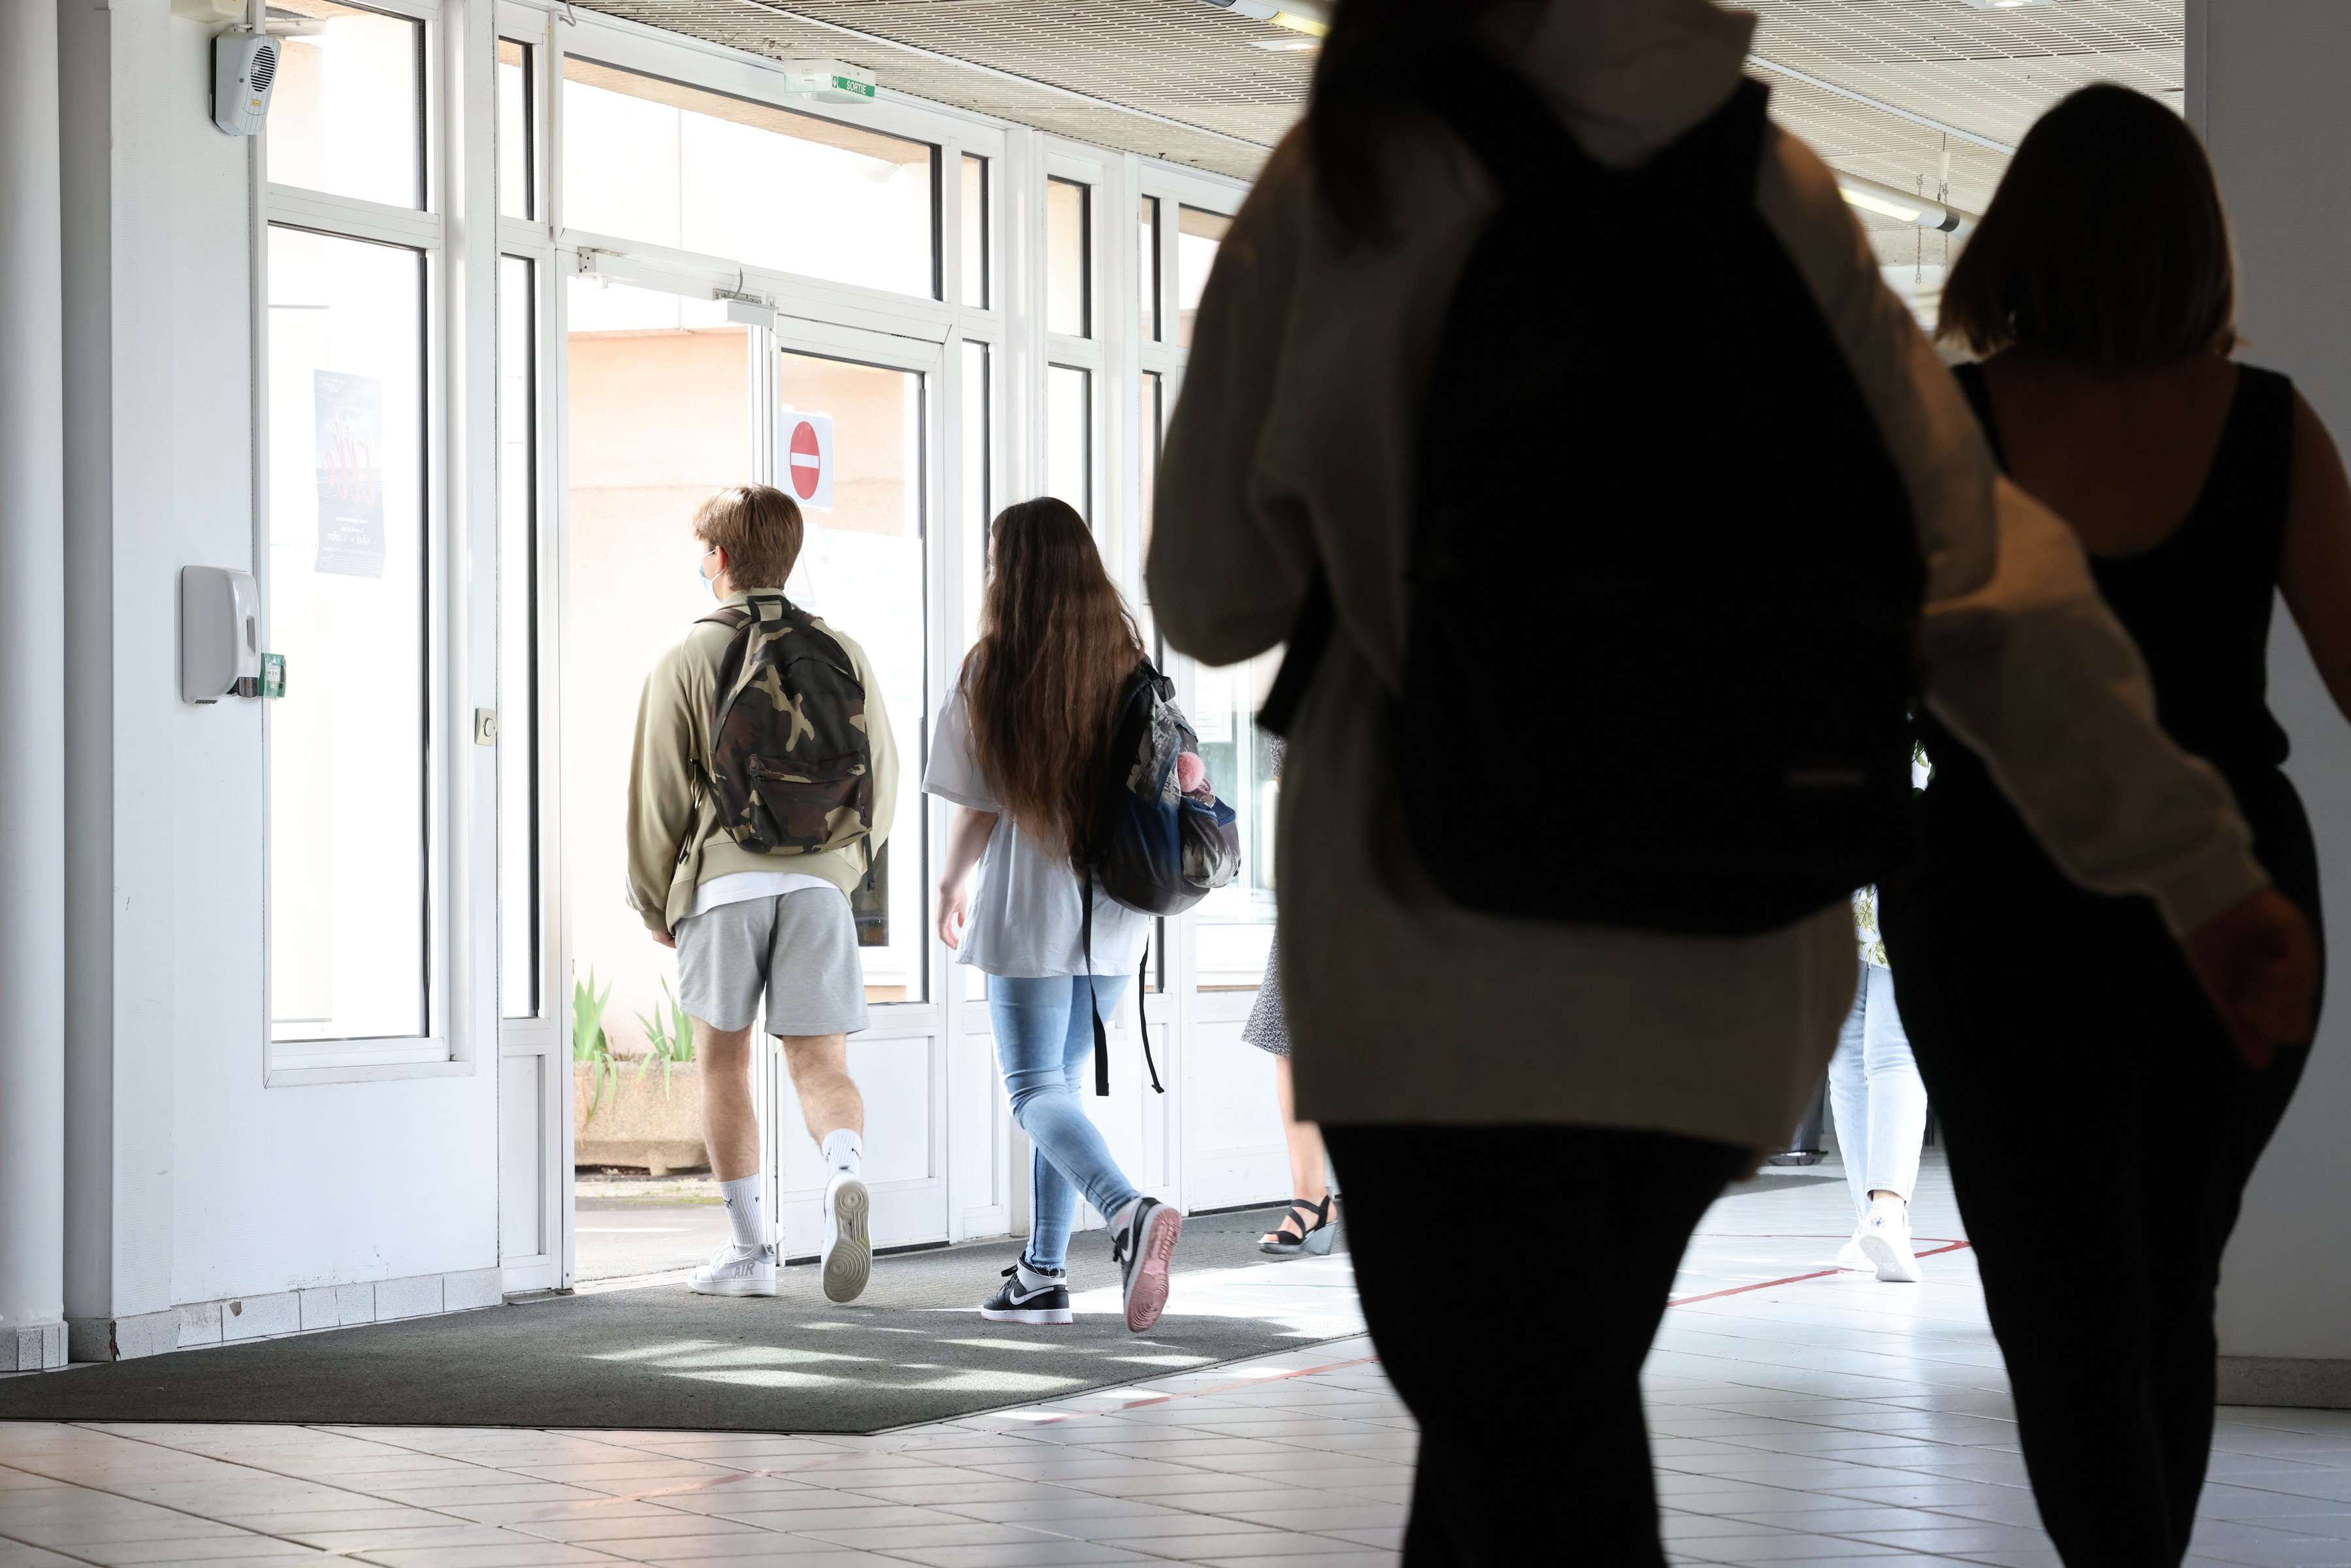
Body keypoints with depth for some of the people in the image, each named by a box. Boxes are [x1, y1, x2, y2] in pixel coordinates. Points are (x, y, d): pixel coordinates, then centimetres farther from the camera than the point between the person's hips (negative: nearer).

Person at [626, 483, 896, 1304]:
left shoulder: (687, 661, -1)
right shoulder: (842, 653, 9)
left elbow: (657, 796, 0)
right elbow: (881, 780, 14)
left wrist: (654, 903, 12)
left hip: (722, 880, -2)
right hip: (820, 880, 2)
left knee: (723, 1061, 13)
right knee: (821, 1065, 1)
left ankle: (748, 1246, 16)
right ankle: (845, 1177, -30)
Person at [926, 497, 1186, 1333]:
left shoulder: (993, 670, -9)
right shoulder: (1127, 663, 4)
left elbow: (980, 806, -7)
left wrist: (951, 885, 10)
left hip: (1030, 908, -5)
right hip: (1113, 912, 5)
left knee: (1036, 1090, -2)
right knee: (1061, 1082, 16)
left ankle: (1131, 1210, -28)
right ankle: (1043, 1274, 17)